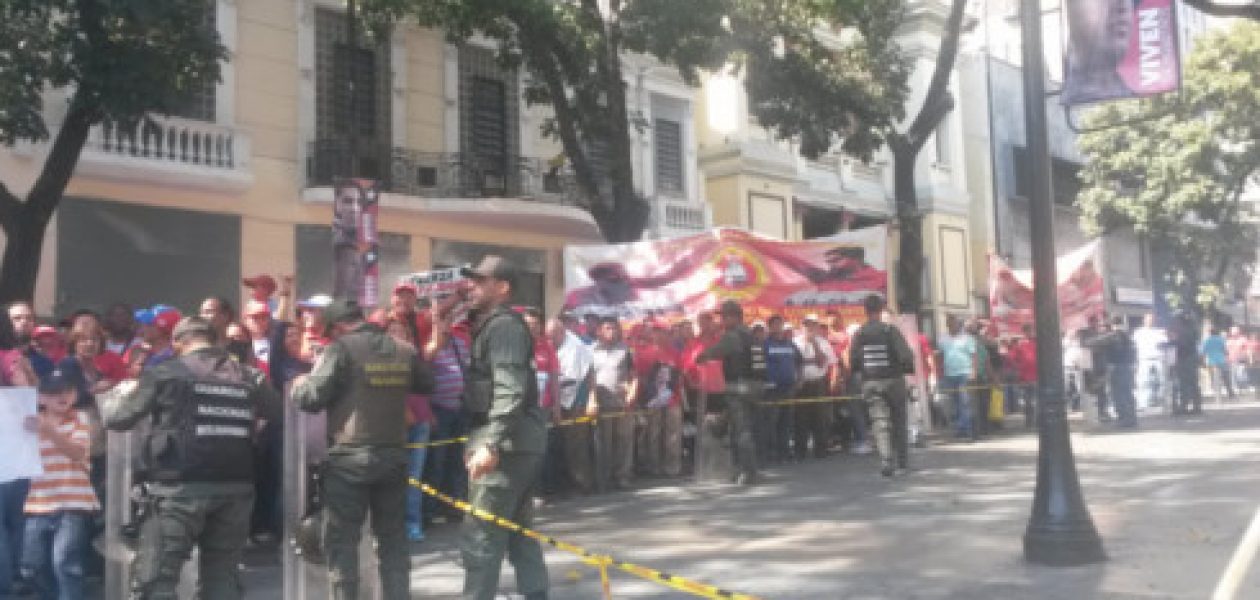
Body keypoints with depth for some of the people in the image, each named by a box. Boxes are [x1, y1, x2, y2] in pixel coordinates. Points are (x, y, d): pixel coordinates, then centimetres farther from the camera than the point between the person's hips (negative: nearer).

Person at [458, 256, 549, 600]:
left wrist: (491, 444, -28)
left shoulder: (503, 326, -12)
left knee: (481, 538, -7)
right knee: (519, 532, 15)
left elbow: (510, 391, -23)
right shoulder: (490, 325, 19)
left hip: (507, 443, -11)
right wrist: (477, 440, 19)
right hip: (517, 442, 11)